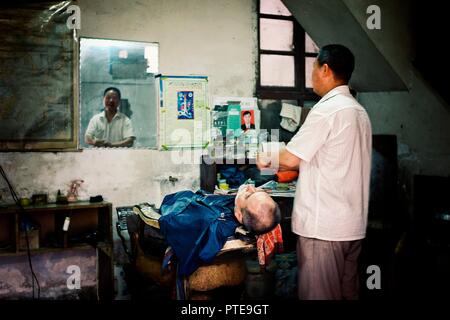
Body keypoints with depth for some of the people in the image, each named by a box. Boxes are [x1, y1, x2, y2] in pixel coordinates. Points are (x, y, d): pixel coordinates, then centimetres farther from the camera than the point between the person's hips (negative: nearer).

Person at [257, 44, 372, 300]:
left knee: (319, 293, 0)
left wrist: (268, 160, 7)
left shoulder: (327, 109, -15)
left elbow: (291, 159, -13)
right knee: (348, 290, 17)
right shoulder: (360, 111, 13)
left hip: (323, 226, -9)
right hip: (354, 225, 9)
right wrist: (296, 168, 23)